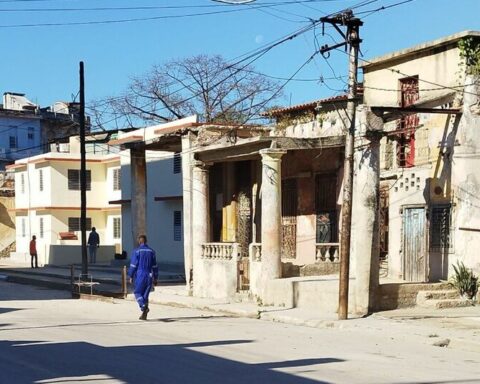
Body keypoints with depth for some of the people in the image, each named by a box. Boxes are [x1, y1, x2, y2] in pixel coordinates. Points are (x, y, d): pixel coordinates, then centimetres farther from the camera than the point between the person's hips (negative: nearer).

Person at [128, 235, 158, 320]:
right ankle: (144, 315, 8)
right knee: (145, 294, 9)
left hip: (140, 276, -4)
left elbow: (133, 265, -8)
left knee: (137, 292, 7)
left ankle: (144, 307, -18)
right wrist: (155, 278, 16)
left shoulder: (137, 251, -7)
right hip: (149, 276, 4)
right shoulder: (151, 251, 7)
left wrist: (130, 277, -1)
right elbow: (154, 266, 10)